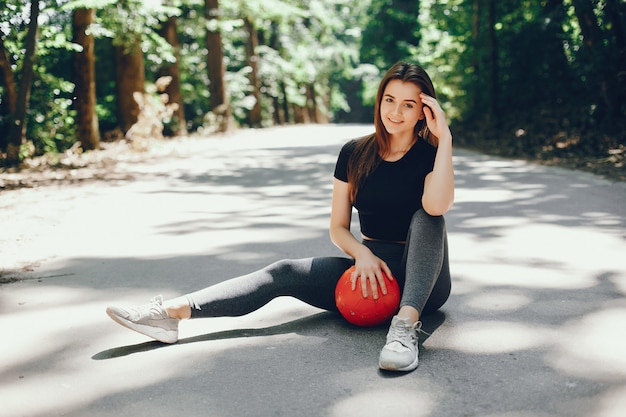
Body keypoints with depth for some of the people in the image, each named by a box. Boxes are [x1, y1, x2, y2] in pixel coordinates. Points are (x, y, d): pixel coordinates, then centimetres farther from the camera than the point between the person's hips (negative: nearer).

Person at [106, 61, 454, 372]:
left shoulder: (431, 153, -8)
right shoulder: (355, 154, 2)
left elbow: (437, 206, -31)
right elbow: (338, 227, 3)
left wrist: (445, 136, -27)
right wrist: (363, 254, -17)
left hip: (423, 281, -2)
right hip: (372, 271, 3)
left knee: (428, 215, -30)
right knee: (285, 273, -16)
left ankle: (407, 324, -45)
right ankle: (171, 312, -27)